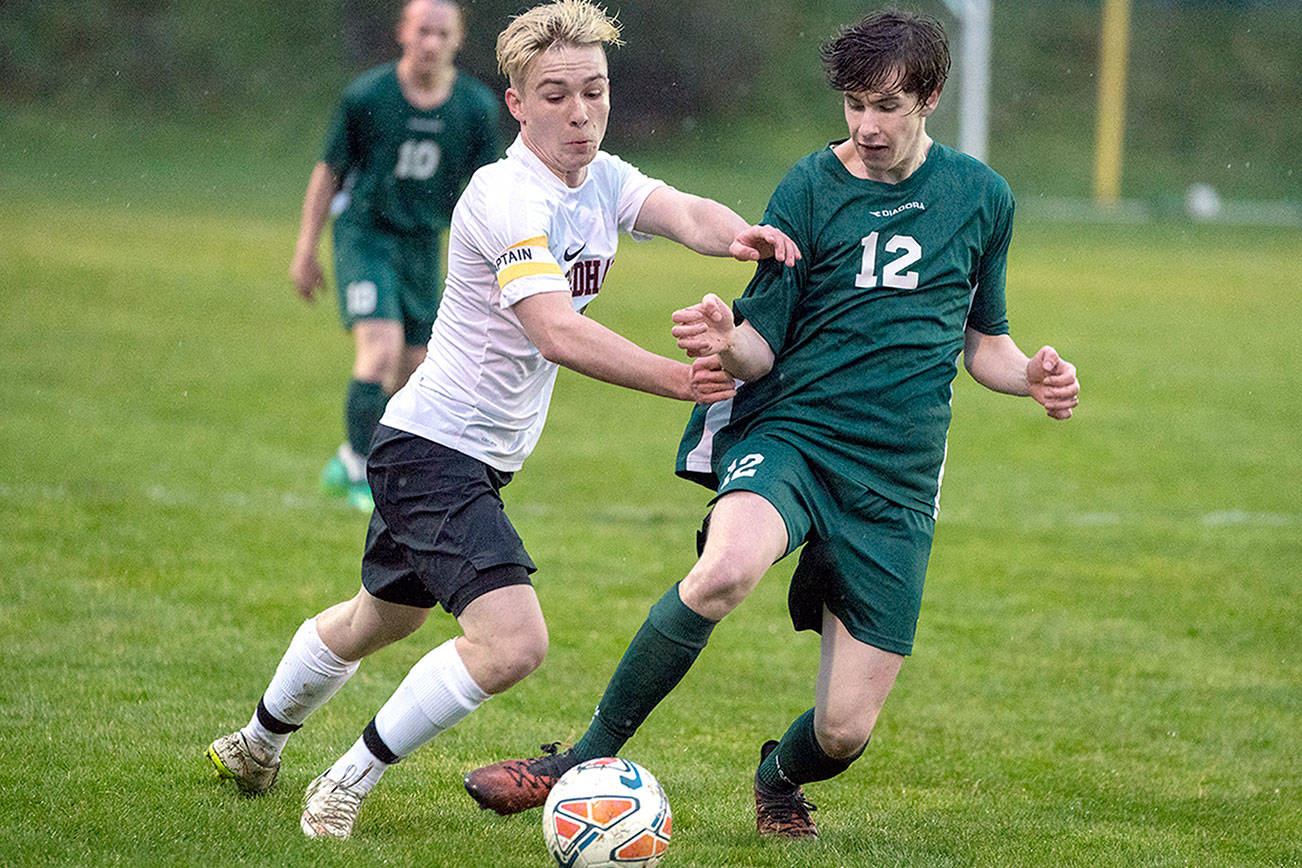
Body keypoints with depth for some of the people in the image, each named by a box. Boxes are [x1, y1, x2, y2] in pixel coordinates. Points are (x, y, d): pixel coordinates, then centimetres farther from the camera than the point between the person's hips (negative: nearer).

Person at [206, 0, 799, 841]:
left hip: (483, 458, 10)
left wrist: (738, 235, -42)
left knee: (385, 616, 28)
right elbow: (555, 333, -36)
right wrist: (679, 379, -44)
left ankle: (259, 742, 51)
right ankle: (347, 786, -6)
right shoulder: (507, 196, -24)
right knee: (513, 640, -23)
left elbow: (684, 213, -19)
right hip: (434, 448, -10)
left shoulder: (603, 180, 2)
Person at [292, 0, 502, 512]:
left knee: (413, 369, 7)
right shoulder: (366, 95, -10)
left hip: (423, 244, 4)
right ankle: (360, 475, -10)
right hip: (365, 236, -4)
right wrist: (305, 252, 1)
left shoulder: (477, 107, -3)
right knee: (380, 350, -21)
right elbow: (328, 173, 0)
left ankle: (346, 465, 27)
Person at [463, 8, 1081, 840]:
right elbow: (763, 348, -1)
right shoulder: (811, 187, 0)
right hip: (789, 433, -2)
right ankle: (588, 759, -22)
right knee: (725, 568, -38)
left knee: (845, 730, -4)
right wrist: (727, 343, -24)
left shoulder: (982, 196, 9)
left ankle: (780, 776, 36)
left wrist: (1032, 375, -2)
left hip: (897, 481, 2)